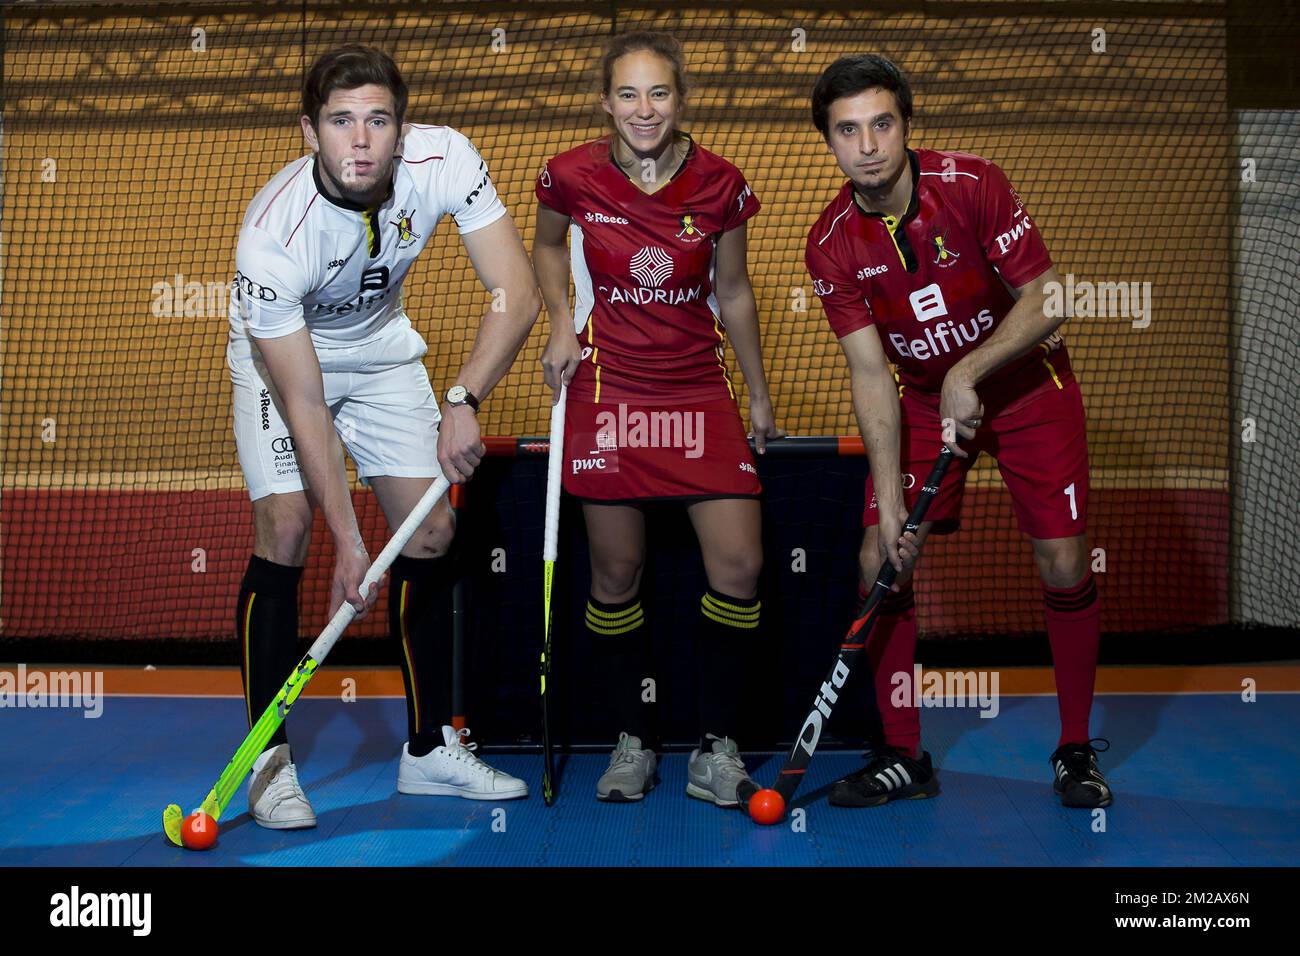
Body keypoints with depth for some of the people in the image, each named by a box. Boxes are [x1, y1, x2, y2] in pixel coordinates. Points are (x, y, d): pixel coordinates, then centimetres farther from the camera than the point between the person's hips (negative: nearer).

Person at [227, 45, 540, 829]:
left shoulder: (444, 160, -27)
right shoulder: (274, 233, -34)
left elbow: (518, 293, -25)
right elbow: (302, 400, -29)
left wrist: (464, 400, -39)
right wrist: (349, 540, -30)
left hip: (383, 347, 4)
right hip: (280, 356, -3)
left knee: (432, 531, -2)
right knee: (285, 528, -18)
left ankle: (431, 749, 10)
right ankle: (269, 759, -6)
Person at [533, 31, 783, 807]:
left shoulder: (720, 185, -4)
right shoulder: (573, 176, -5)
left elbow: (733, 292, 9)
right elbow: (547, 248, 16)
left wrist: (760, 393, 15)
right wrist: (562, 321, 0)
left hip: (700, 393, 1)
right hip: (607, 389, -1)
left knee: (740, 566, -8)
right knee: (618, 573, 4)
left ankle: (717, 750, 7)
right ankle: (632, 743, 21)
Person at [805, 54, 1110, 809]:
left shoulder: (974, 186, -21)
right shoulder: (833, 244, -13)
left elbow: (1046, 299, -17)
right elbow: (870, 371, -14)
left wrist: (969, 372, -29)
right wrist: (890, 496, -21)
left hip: (1027, 383, -2)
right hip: (924, 398, 3)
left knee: (1064, 564, -7)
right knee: (880, 560, -8)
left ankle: (1076, 749, 12)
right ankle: (905, 756, 6)